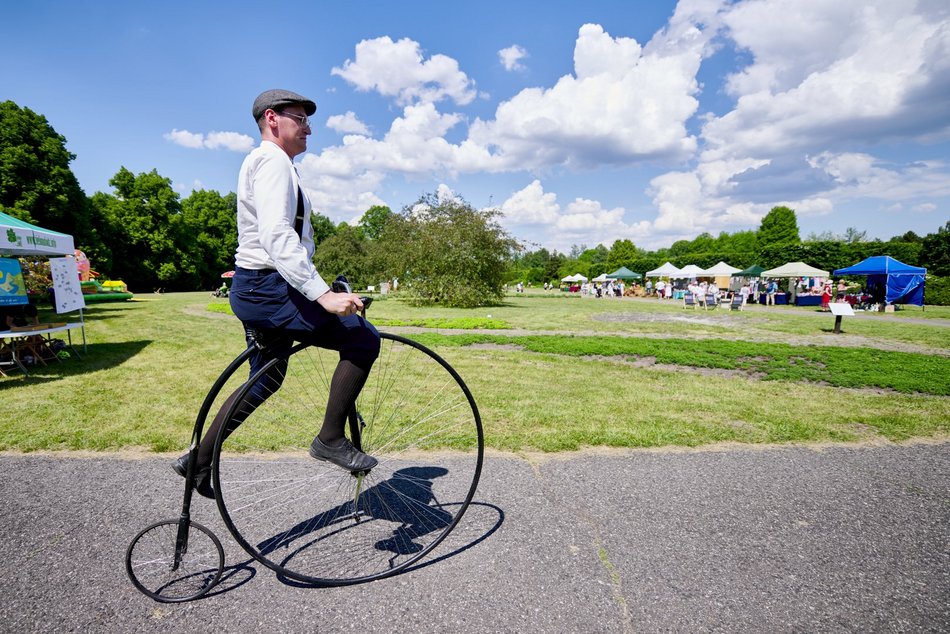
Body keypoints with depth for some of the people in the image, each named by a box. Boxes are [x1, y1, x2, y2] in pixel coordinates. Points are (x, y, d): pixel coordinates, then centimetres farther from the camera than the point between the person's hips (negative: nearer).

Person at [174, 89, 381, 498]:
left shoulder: (268, 162, 22)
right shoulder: (272, 160, -12)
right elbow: (277, 238, -27)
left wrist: (315, 289, 28)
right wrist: (323, 295, -34)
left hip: (258, 290, 11)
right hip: (267, 288, -11)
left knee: (265, 381, 21)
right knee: (363, 340, -14)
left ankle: (198, 460, 32)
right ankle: (330, 439, -5)